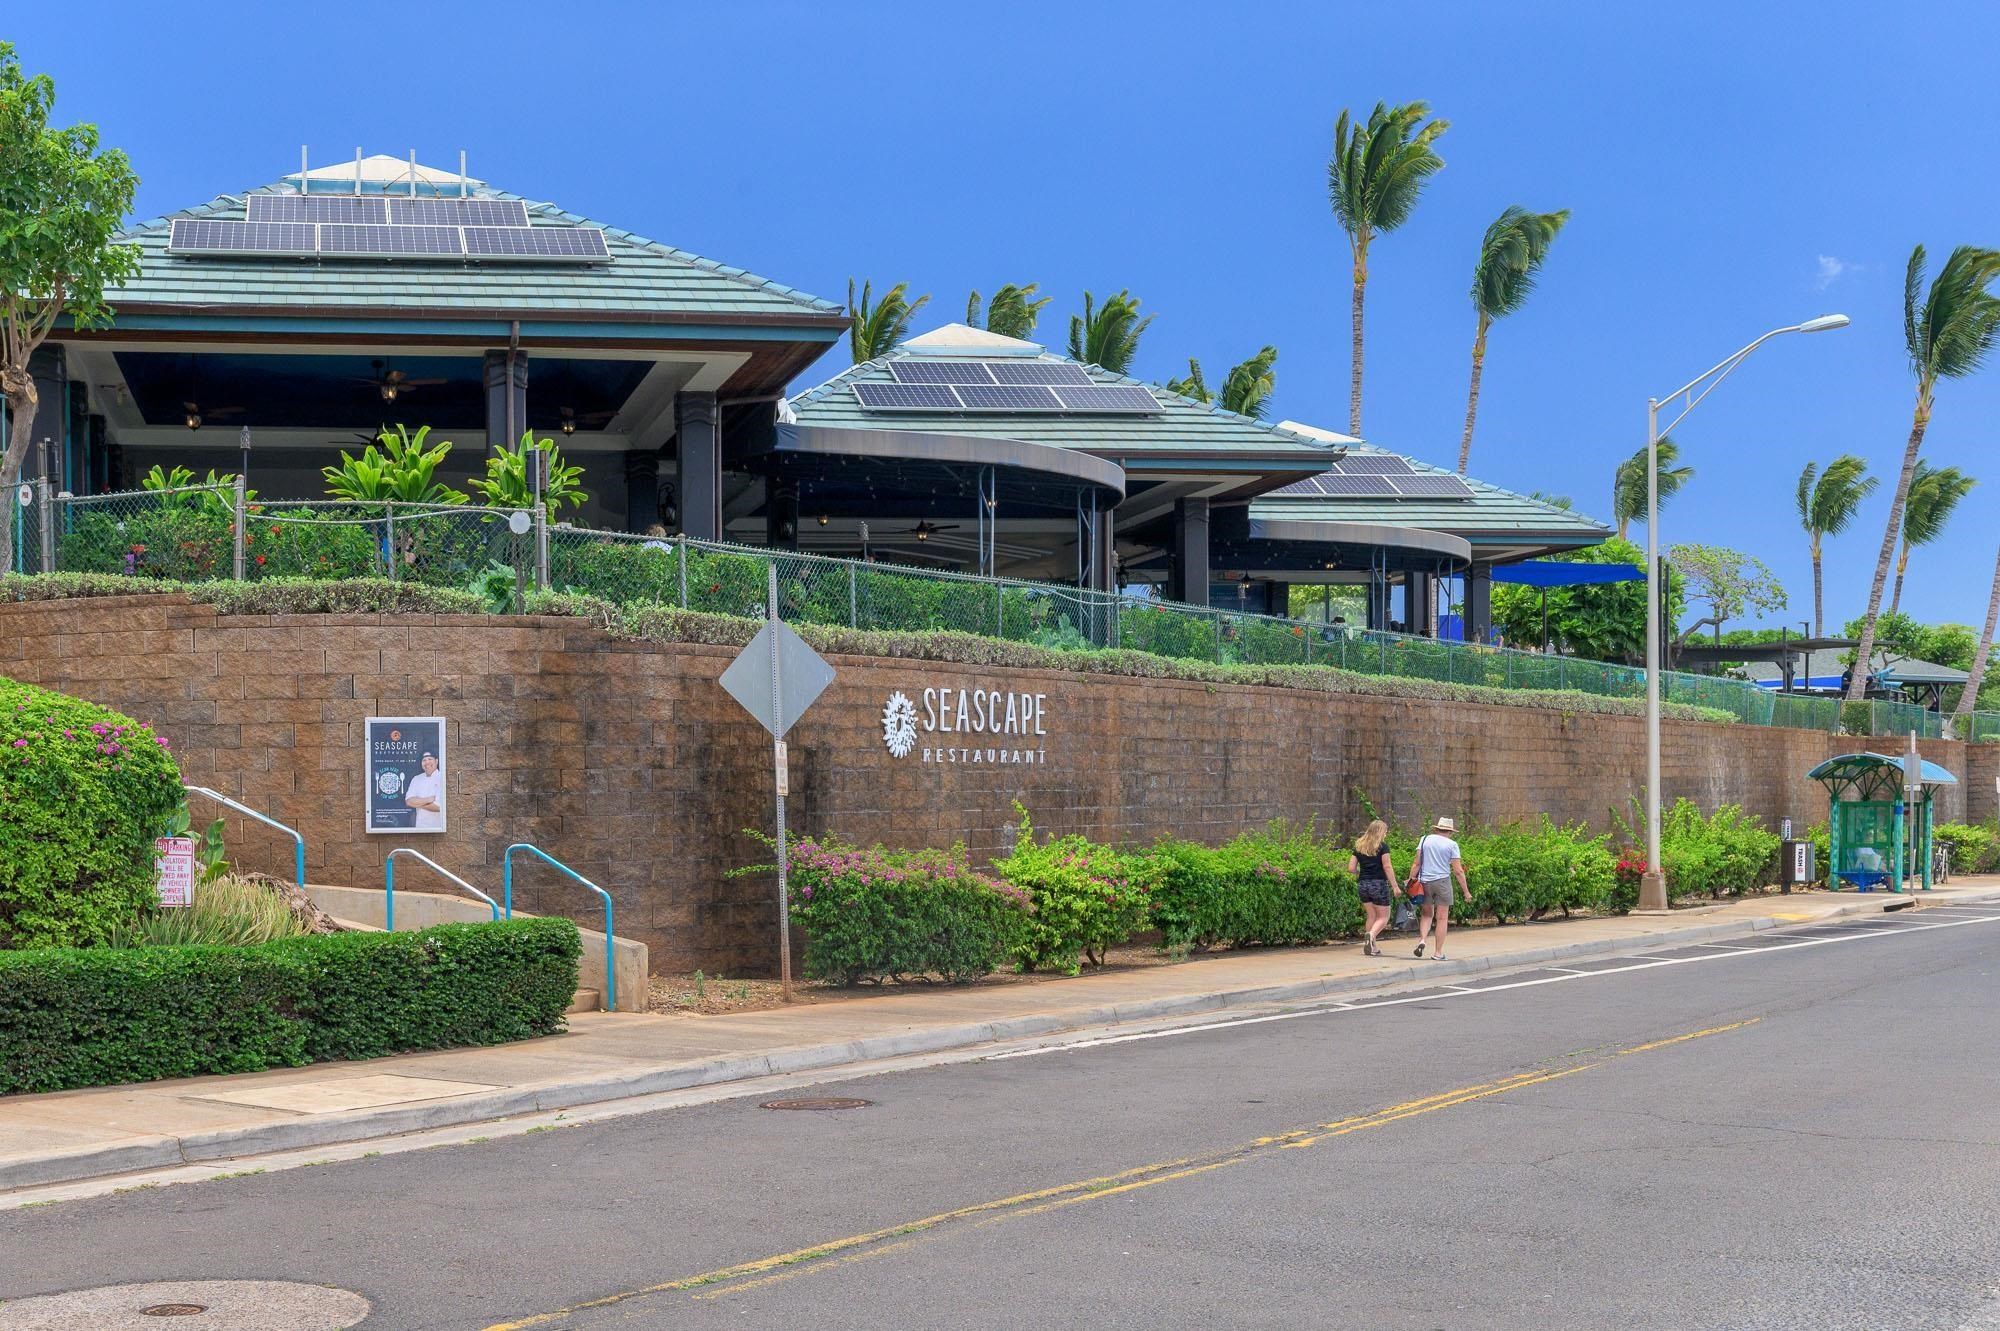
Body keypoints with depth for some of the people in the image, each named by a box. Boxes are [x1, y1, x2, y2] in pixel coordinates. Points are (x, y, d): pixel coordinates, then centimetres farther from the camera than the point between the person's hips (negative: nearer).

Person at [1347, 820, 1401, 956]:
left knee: (1371, 916, 15)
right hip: (1379, 884, -5)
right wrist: (1395, 886, -10)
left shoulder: (1359, 846, 8)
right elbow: (1387, 867, -12)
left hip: (1363, 884, 5)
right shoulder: (1382, 846, -6)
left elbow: (1351, 868, 5)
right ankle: (1372, 934, -24)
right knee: (1383, 917, 4)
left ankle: (1372, 947, 12)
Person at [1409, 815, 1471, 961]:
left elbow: (1417, 863, 1)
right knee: (1442, 917, 5)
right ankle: (1438, 952, 5)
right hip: (1442, 881, -3)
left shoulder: (1425, 839, 5)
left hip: (1424, 882, 3)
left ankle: (1422, 939, -6)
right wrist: (1466, 891, 1)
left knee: (1427, 914, 17)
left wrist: (1411, 880, 7)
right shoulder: (1451, 844, -3)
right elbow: (1458, 871, -5)